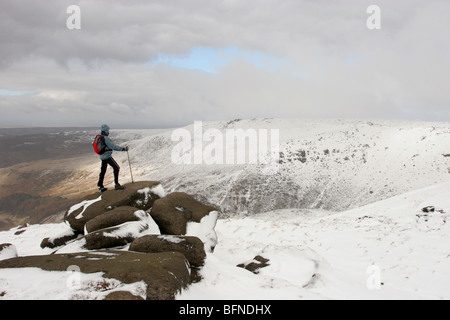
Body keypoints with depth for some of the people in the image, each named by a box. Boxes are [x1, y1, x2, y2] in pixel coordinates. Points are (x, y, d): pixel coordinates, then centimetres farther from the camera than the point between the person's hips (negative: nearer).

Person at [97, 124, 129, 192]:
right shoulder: (106, 138, -20)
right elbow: (113, 146, -24)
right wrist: (123, 149, -25)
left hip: (102, 157, 10)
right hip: (107, 156, -9)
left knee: (103, 171, 16)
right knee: (116, 168, -6)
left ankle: (100, 186, 22)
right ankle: (117, 184, -8)